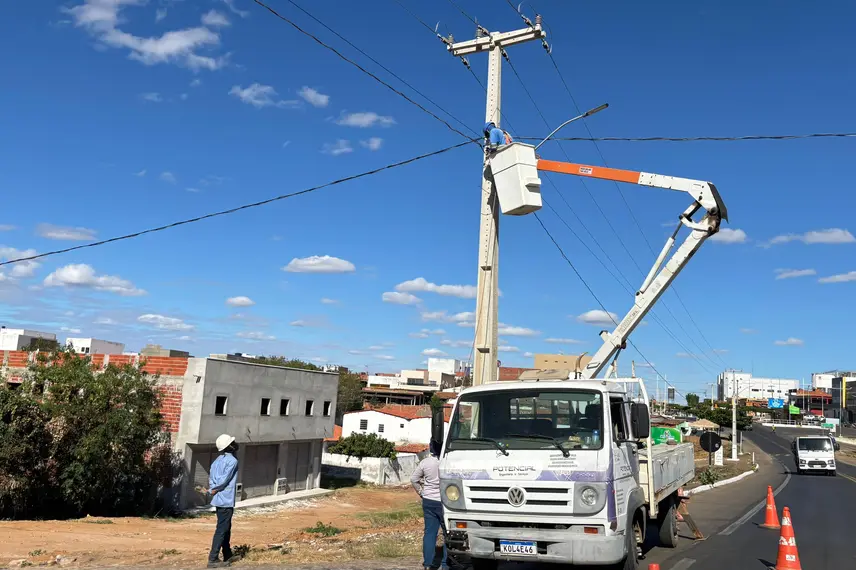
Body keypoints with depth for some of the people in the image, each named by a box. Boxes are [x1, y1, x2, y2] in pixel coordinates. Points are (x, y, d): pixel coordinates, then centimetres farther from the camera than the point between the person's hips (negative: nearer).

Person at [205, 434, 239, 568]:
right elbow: (224, 480, -18)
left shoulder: (218, 460, 12)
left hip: (219, 499, 9)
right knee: (222, 529, -5)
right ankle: (213, 559, -6)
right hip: (226, 500, -9)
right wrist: (214, 490, -4)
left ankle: (227, 555, 29)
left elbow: (211, 478, 8)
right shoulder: (232, 461, -13)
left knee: (226, 527, 19)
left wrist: (212, 489, -3)